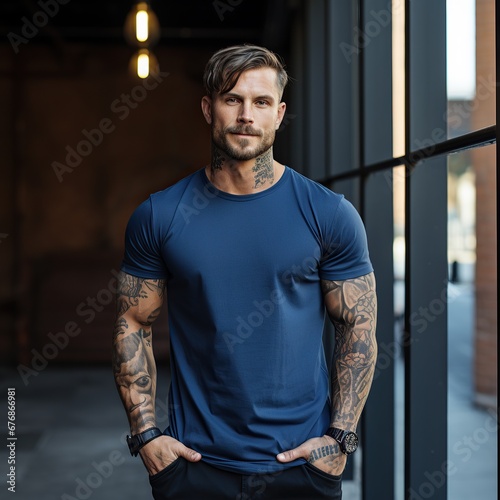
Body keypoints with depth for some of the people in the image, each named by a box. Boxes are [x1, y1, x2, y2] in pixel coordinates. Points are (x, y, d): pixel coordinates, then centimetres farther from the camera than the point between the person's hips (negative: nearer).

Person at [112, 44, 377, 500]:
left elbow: (359, 328, -1)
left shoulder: (330, 214, -4)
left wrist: (340, 437, -7)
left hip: (303, 462, 0)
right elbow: (133, 325, 3)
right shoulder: (158, 217, -2)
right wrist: (146, 434, -4)